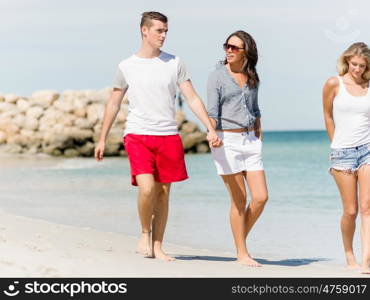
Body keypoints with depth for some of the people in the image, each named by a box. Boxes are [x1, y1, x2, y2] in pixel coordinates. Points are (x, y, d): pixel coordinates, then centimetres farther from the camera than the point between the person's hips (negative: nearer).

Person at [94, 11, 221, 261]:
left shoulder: (174, 63, 7)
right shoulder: (127, 67, 5)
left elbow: (192, 98, 3)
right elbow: (114, 104, 13)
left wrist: (211, 129, -8)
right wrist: (102, 139, 13)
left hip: (168, 136, 2)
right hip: (137, 136, -2)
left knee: (163, 193, 4)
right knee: (147, 188, -18)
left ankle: (157, 246, 15)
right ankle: (145, 233, 7)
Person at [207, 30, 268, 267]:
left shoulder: (252, 78, 13)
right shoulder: (217, 76, -3)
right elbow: (212, 111, -9)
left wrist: (259, 138, 16)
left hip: (250, 140, 5)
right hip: (226, 141, -5)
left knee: (261, 197, -2)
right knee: (239, 200, -3)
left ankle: (242, 238, 20)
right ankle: (242, 253, 8)